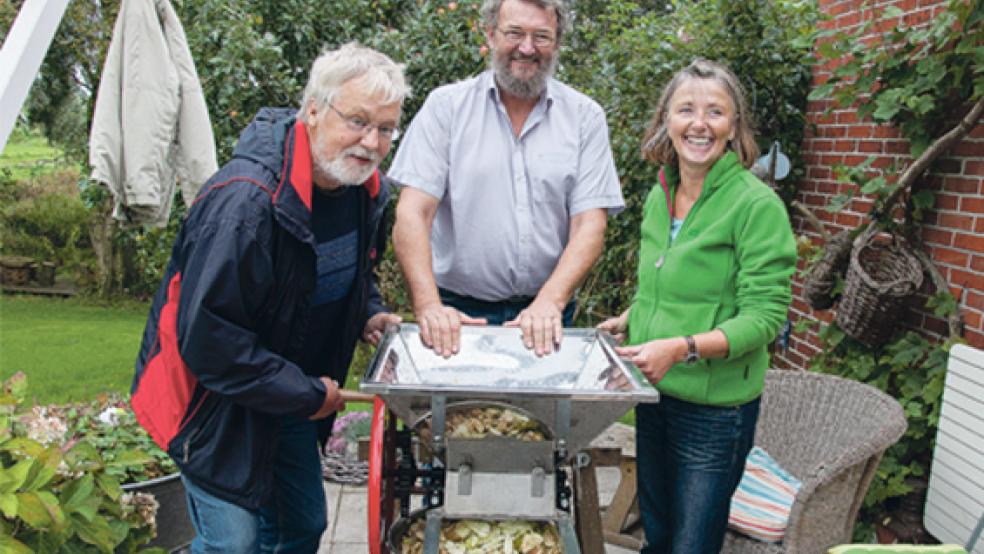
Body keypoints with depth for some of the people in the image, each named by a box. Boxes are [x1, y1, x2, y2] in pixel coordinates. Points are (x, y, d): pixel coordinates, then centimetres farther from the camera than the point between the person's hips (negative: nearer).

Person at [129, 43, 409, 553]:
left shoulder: (365, 188, -3)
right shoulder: (244, 201, -31)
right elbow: (206, 337, -30)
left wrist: (369, 315, -4)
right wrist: (307, 395, -21)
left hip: (293, 393, 8)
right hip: (218, 400, -7)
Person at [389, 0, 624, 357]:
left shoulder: (585, 116, 3)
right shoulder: (446, 105, -1)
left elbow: (589, 225, -4)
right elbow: (413, 213, -9)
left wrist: (550, 301, -19)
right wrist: (428, 306, -22)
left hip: (545, 316, 1)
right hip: (457, 314, -1)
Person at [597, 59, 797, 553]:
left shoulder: (758, 205, -15)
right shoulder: (658, 197, 6)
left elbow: (765, 317, -19)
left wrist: (682, 348, -30)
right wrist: (627, 320, 4)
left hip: (716, 408, -6)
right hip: (653, 394, 6)